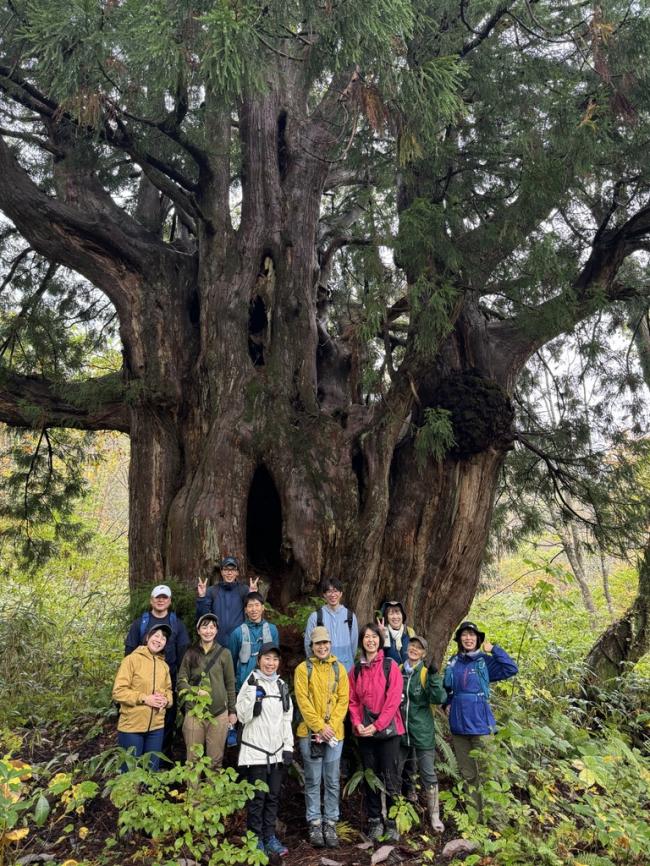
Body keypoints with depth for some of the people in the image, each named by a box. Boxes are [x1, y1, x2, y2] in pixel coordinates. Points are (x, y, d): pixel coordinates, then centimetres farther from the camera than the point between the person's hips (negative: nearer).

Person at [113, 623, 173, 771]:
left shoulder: (164, 665, 9)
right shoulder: (132, 659, -11)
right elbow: (118, 691, -14)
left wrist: (166, 700, -6)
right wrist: (144, 698, -20)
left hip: (156, 727, 6)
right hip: (131, 726, -5)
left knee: (152, 770, 17)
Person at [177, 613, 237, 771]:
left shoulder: (224, 654, 4)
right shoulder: (190, 654, 5)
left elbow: (230, 684, 8)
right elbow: (181, 680, 6)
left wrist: (232, 711, 7)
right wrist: (195, 691, -12)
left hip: (219, 713, -1)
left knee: (215, 759, 4)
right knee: (193, 758, 5)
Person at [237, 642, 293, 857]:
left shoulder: (282, 685, 9)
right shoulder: (251, 683, -8)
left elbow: (286, 718, 13)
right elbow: (243, 716, -14)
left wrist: (288, 746, 7)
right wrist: (251, 690, -24)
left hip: (276, 751, 5)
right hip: (255, 751, -5)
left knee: (273, 797, 11)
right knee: (257, 798, 1)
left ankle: (270, 837, 23)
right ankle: (256, 839, 15)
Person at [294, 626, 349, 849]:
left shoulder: (339, 669, 5)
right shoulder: (303, 669, -3)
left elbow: (343, 699, 2)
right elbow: (303, 701, -9)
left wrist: (331, 726, -10)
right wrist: (320, 727, -13)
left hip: (334, 733, 2)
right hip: (310, 733, -2)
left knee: (333, 781, 9)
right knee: (313, 781, 7)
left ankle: (330, 823, 20)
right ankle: (315, 823, 18)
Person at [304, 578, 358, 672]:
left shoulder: (350, 616, 3)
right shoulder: (315, 617, -2)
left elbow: (354, 643, 10)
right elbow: (308, 644, 3)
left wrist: (349, 663, 10)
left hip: (345, 668, 1)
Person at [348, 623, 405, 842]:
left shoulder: (390, 666, -5)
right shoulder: (356, 670, 7)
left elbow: (394, 699, -11)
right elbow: (352, 701, 7)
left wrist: (377, 725, -15)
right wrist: (357, 723, -8)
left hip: (388, 729, -3)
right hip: (364, 732, 3)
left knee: (390, 777, 0)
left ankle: (392, 823, 13)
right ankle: (374, 822, 22)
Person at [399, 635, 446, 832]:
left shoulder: (426, 673, -8)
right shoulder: (398, 671, 3)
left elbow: (439, 698, -21)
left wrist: (434, 676, -30)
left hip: (422, 731, -4)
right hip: (400, 730, 4)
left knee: (429, 775, 3)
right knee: (396, 772, 16)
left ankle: (434, 815, 17)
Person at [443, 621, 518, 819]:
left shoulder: (485, 661, -3)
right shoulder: (453, 662, 8)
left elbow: (512, 668, -17)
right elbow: (446, 688, 21)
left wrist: (494, 649, -16)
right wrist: (446, 704, 5)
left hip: (480, 723, -4)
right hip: (458, 724, 4)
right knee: (467, 773, 14)